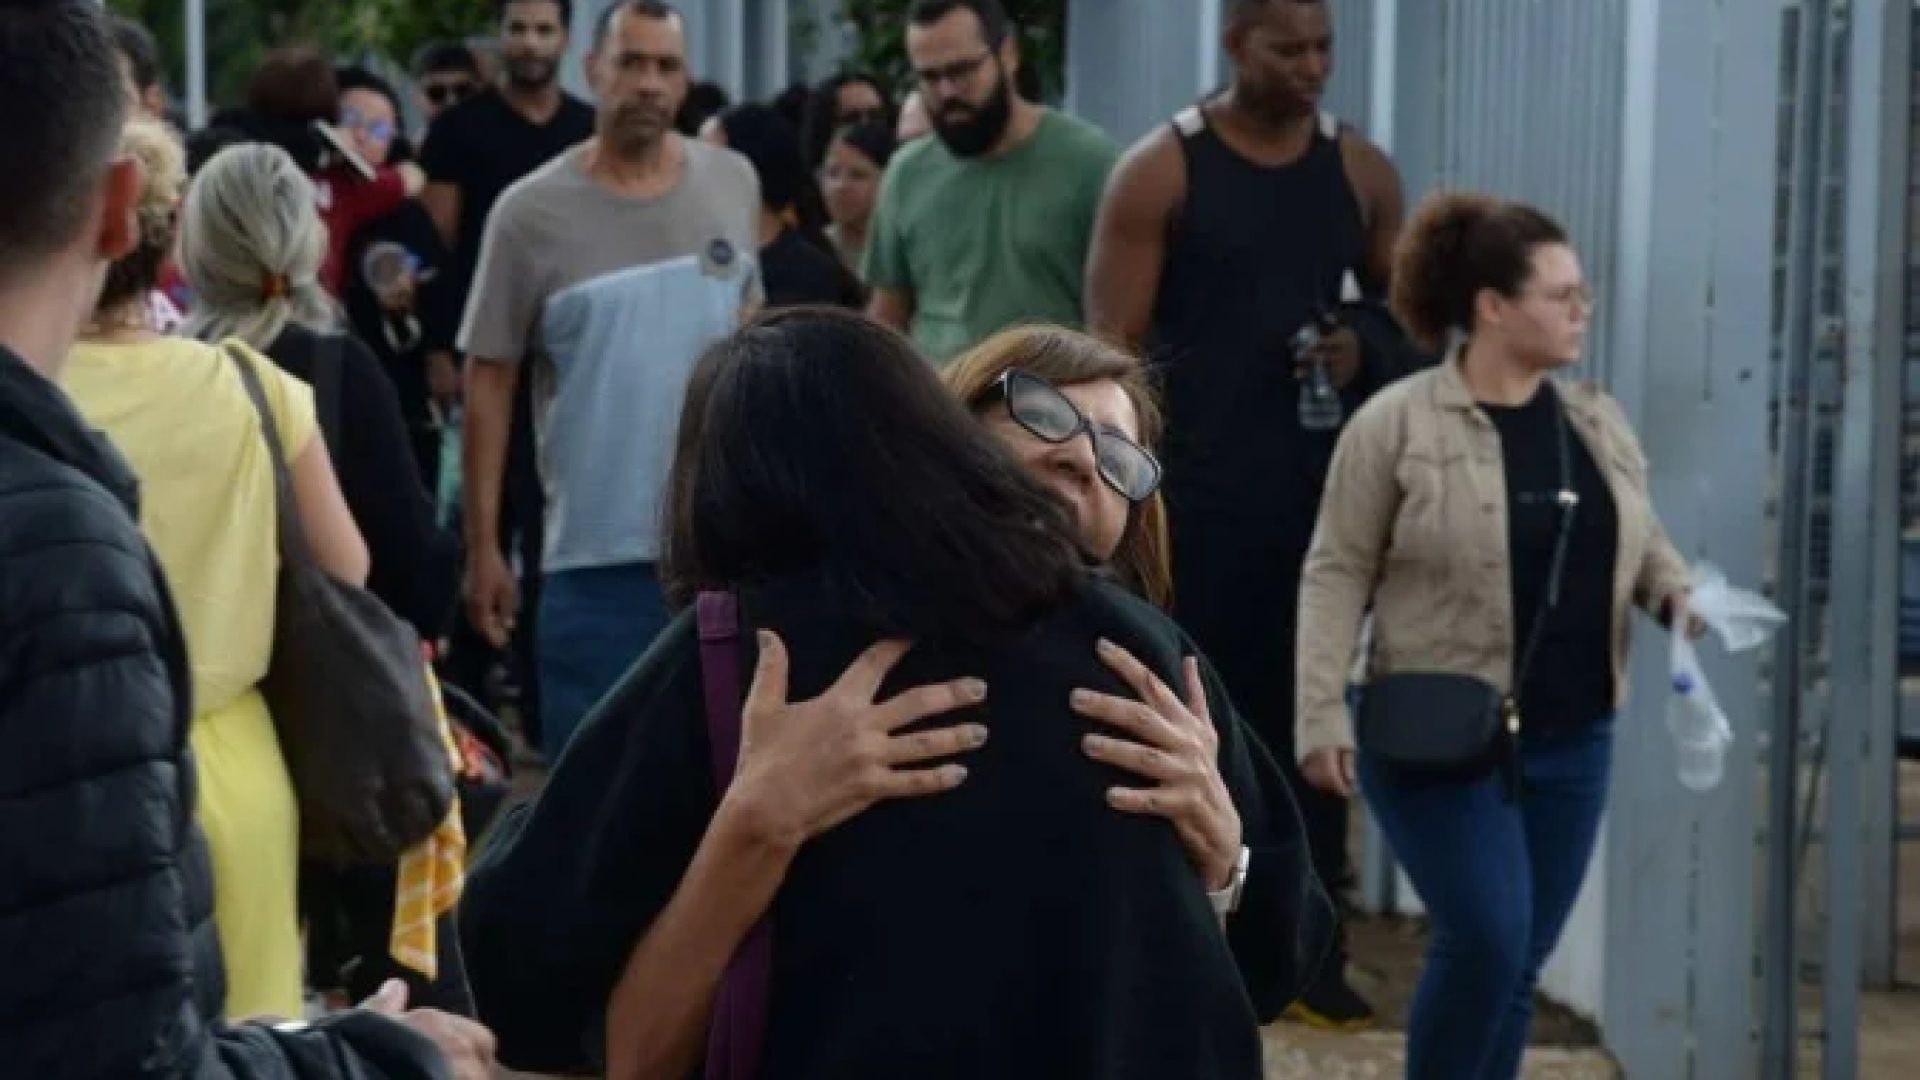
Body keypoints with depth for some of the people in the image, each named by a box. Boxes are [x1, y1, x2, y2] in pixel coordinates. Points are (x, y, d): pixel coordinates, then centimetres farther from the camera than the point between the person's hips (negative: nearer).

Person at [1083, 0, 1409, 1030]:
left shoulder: (1363, 171, 8)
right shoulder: (1160, 171, -4)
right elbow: (1113, 348, -6)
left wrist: (1365, 354, -6)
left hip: (1326, 491, 3)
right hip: (1196, 497, -3)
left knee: (1314, 712, 6)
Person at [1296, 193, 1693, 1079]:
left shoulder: (1599, 422, 9)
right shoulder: (1395, 424, -8)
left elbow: (1644, 547, 17)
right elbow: (1336, 573, -7)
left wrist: (1684, 596, -5)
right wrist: (1323, 714, -14)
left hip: (1571, 741, 6)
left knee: (1519, 962, 8)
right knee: (1486, 940, -14)